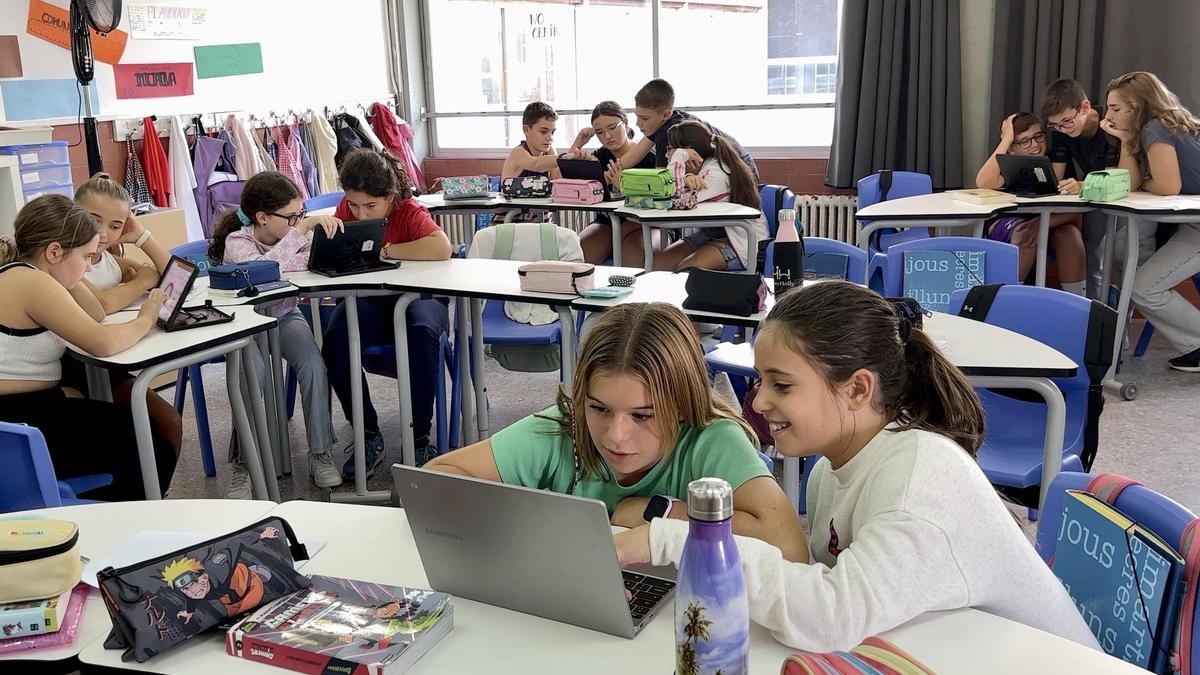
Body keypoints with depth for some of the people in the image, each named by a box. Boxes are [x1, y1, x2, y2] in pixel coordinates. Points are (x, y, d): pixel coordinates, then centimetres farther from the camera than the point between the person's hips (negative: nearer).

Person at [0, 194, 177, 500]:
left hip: (33, 410, 10)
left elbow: (95, 315, 16)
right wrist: (145, 319, -12)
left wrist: (70, 274, 3)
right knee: (153, 454, -1)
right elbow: (103, 343, -30)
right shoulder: (32, 283, -21)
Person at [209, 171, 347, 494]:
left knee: (314, 364, -25)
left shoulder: (299, 234, -5)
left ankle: (321, 453, -14)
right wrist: (302, 228, -43)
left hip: (285, 316, 4)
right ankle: (243, 466, -20)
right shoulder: (238, 242, -20)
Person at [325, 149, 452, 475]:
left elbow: (442, 247, -32)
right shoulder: (347, 209, 1)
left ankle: (418, 440, -22)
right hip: (367, 300, 4)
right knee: (335, 338, -29)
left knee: (422, 333, -38)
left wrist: (385, 251, -26)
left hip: (416, 296, -3)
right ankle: (369, 436, -13)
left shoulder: (410, 212, -14)